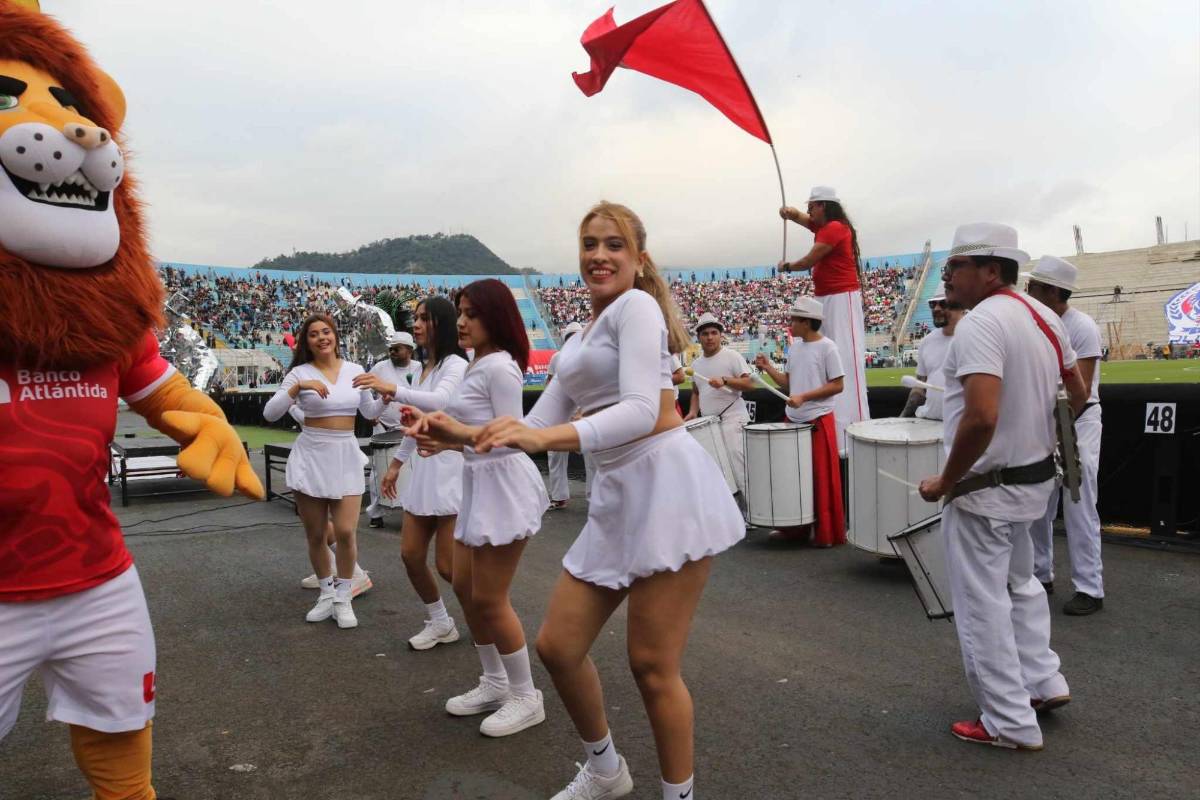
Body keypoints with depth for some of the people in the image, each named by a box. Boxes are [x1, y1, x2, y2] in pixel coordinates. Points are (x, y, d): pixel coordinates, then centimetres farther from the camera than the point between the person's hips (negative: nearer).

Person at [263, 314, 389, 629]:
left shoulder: (355, 371, 5)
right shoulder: (300, 372, -3)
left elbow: (370, 412, 15)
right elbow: (270, 413, -12)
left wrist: (386, 398, -5)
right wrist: (298, 387, -23)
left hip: (346, 456, 1)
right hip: (310, 456, -1)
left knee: (345, 532, -7)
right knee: (315, 535, 8)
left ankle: (343, 598, 13)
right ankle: (326, 594, 29)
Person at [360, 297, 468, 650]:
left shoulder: (455, 364, -10)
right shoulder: (424, 367, 17)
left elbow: (441, 402, -31)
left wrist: (392, 389, -41)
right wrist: (396, 463, 23)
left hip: (449, 467, -9)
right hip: (423, 467, 9)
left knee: (448, 564, -5)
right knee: (411, 554, 8)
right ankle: (440, 623, 26)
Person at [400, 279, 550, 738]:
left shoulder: (499, 366, -15)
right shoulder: (477, 365, 14)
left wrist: (458, 432, -27)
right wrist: (442, 433, 0)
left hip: (505, 484, -10)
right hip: (480, 483, 10)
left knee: (489, 598, -1)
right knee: (465, 588, 16)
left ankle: (525, 698, 16)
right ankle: (494, 684, 32)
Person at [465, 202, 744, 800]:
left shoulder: (636, 305, -5)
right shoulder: (581, 341, 21)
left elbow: (642, 410, -19)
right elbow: (538, 425, 17)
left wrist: (544, 436, -30)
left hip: (667, 484, -8)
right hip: (616, 494, 8)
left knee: (652, 666, -1)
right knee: (557, 647, 10)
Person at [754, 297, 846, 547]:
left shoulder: (827, 347, -10)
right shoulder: (794, 347, 10)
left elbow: (838, 385, -12)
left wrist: (804, 397, -19)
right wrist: (768, 368, -1)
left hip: (818, 421, -7)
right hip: (793, 420, 7)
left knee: (821, 478, 0)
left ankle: (827, 533, 11)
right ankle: (795, 528, 23)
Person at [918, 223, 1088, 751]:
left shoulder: (980, 323, -23)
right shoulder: (1044, 317, 6)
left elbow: (981, 417, -34)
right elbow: (1077, 394, 16)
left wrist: (945, 480, -22)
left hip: (984, 487, -9)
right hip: (1035, 478, 10)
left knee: (982, 605, 5)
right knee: (1018, 585, 27)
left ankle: (1011, 724, 17)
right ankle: (1043, 682, 37)